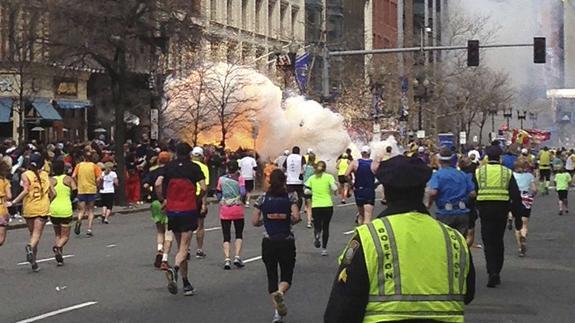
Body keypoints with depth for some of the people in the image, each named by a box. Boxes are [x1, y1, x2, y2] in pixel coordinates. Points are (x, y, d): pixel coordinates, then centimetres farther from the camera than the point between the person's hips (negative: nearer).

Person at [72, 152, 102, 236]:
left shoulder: (79, 165, 3)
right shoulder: (94, 166, 0)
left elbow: (73, 176, -7)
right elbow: (100, 178, -10)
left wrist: (78, 184, 7)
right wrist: (96, 185, 5)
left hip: (81, 191, 1)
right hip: (92, 190, -1)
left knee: (82, 210, 8)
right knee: (91, 211, 11)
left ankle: (79, 221, -24)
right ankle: (89, 229, 3)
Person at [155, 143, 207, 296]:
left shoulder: (169, 167, 5)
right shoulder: (194, 167, -1)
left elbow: (158, 184, -7)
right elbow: (203, 187, -10)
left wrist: (162, 200, 5)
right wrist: (203, 203, 5)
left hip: (172, 210, 3)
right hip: (189, 210, -3)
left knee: (180, 246, 13)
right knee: (184, 247, -3)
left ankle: (186, 284, 14)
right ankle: (174, 269, -33)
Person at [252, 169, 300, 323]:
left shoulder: (263, 199, 0)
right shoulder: (290, 198, -3)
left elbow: (254, 221, -2)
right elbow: (296, 217, -18)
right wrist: (290, 222, 3)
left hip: (268, 242, 1)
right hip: (287, 242, -1)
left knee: (272, 276, 12)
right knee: (287, 276, 10)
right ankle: (280, 293, -25)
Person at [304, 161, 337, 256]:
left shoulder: (312, 178, 5)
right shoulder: (329, 177, -1)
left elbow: (307, 191, 0)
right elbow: (334, 188, -14)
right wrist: (330, 191, 7)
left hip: (315, 206, 1)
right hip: (327, 205, -1)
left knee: (317, 226, 12)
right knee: (325, 227, 11)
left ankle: (316, 235, -24)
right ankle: (324, 249, 9)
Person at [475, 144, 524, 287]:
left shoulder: (479, 172, 2)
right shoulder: (507, 172, 5)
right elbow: (516, 195, 2)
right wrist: (517, 212, 7)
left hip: (485, 208, -2)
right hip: (502, 209, 2)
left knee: (488, 242, -1)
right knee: (498, 241, 15)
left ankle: (492, 272, -17)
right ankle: (497, 273, 20)